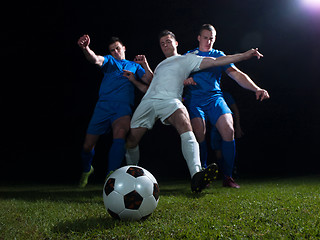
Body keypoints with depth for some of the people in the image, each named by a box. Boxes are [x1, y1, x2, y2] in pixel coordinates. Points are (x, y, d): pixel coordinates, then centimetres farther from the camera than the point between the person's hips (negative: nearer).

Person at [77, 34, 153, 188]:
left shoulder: (134, 65, 24)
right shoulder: (109, 61, 19)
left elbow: (151, 82, 13)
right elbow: (96, 60, -6)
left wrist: (145, 65, -2)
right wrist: (85, 49, -28)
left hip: (123, 106, -1)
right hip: (104, 105, 1)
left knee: (120, 134, -33)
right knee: (88, 145, 1)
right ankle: (87, 170, 33)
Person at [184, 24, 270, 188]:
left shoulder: (219, 56, 15)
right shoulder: (188, 56, 15)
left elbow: (237, 75, 3)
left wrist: (256, 89, -12)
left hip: (214, 97, 1)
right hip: (193, 99, -1)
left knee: (228, 131, -20)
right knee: (199, 133, -24)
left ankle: (227, 177, -11)